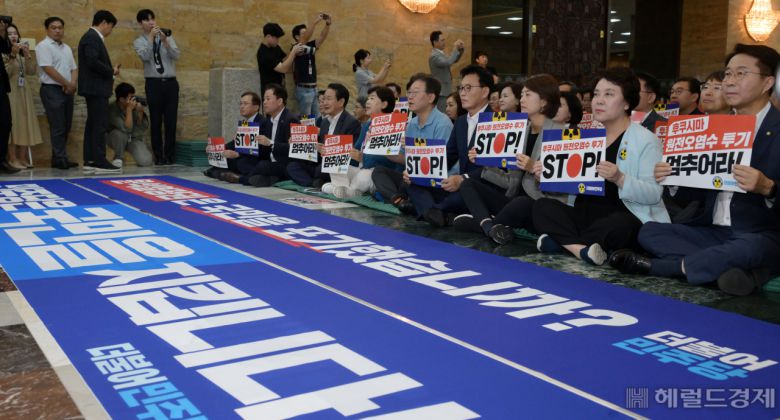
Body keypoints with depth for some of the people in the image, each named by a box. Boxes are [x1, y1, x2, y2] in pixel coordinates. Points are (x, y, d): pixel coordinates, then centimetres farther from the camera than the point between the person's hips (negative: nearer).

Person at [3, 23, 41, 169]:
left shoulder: (21, 53, 16)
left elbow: (31, 71, 6)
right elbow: (5, 73, -15)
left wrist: (27, 55, -6)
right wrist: (12, 55, -19)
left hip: (24, 91, 7)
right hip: (10, 92, -7)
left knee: (25, 124, 5)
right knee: (12, 124, -9)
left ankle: (22, 158, 9)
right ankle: (12, 159, -7)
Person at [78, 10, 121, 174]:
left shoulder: (93, 37, 19)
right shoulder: (92, 37, -12)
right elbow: (93, 62, -23)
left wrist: (110, 71, 6)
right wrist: (111, 71, -11)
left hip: (95, 88, 11)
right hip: (96, 88, -11)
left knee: (93, 124, 9)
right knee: (99, 125, -10)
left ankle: (90, 161, 10)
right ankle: (100, 162, -9)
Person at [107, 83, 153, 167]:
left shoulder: (136, 105, -16)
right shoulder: (112, 109, -24)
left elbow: (144, 128, -13)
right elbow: (127, 128, -34)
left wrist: (140, 112, -27)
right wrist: (129, 109, -36)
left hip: (134, 138, 2)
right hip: (116, 138, -1)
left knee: (145, 161, -23)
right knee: (121, 133, -37)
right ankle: (119, 158, -10)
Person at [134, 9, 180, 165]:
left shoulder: (167, 37, 13)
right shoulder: (139, 41, 6)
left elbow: (176, 56, -2)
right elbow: (145, 56, -15)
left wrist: (164, 41, -15)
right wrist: (151, 37, -17)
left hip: (171, 82, 2)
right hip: (154, 83, -2)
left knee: (171, 121, 1)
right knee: (156, 122, 1)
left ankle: (169, 156, 8)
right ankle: (158, 156, 7)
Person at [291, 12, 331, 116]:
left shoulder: (310, 46, 11)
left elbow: (322, 37, -1)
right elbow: (306, 38, -26)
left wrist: (328, 24, -18)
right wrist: (316, 22, -32)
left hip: (314, 88, 8)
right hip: (303, 89, -8)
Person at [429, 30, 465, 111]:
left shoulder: (440, 54, 14)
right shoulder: (434, 56, -17)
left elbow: (454, 60, 24)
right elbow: (448, 62, -34)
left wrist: (461, 49, 8)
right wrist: (456, 49, -23)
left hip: (445, 91, 10)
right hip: (441, 93, -10)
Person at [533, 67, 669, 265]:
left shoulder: (645, 140, -3)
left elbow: (654, 195, -13)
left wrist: (620, 179, -29)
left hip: (626, 219, -6)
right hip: (584, 216, 6)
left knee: (620, 224, -38)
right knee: (542, 206, -16)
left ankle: (564, 241, -21)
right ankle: (581, 249, -35)